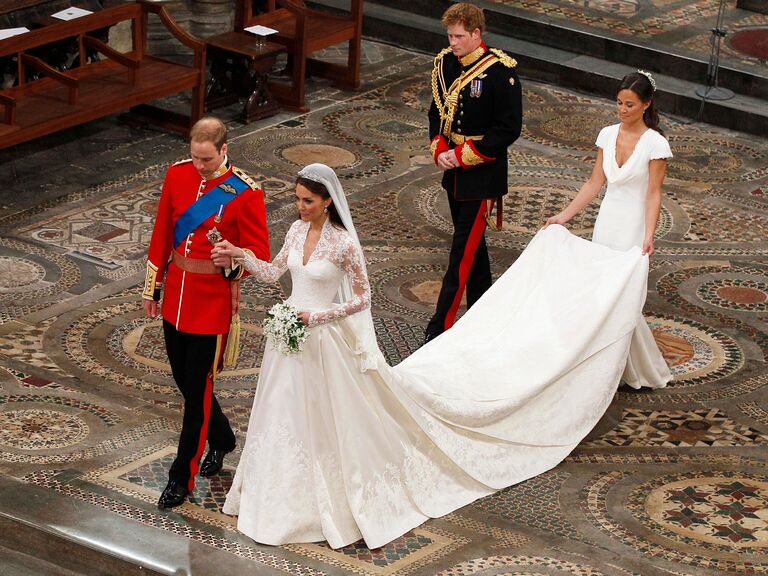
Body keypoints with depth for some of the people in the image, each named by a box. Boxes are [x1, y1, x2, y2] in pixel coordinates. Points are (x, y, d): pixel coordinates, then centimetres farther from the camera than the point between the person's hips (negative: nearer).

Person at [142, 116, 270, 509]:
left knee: (197, 388, -1)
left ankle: (182, 478, 8)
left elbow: (259, 252, -10)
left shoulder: (245, 193, -14)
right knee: (183, 378, 17)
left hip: (213, 300, -6)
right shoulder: (177, 175, 1)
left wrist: (234, 264, -32)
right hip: (176, 297, 6)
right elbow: (162, 234, 10)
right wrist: (152, 287, 13)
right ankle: (221, 440, 42)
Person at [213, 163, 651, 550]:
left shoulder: (343, 242, -20)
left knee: (334, 422, 6)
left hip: (327, 341, -7)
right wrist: (240, 255, -5)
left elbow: (362, 299, -15)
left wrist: (316, 317, -21)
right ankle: (290, 497, 34)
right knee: (288, 418, 18)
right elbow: (272, 273, 11)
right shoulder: (297, 230, -1)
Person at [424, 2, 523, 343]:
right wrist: (439, 150, -4)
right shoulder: (445, 63, 3)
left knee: (463, 251, -7)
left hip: (482, 176, -7)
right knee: (472, 244, 17)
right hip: (454, 173, 7)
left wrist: (463, 156, -18)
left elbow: (509, 129, -16)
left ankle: (440, 327, -7)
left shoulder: (500, 71, -17)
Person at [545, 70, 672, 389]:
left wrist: (649, 236, -22)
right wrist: (564, 215, 6)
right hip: (606, 221, 6)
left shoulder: (655, 143, -11)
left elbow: (653, 195, -12)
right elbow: (595, 183, 10)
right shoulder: (608, 135, 4)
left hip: (633, 226, -6)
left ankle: (646, 373, 6)